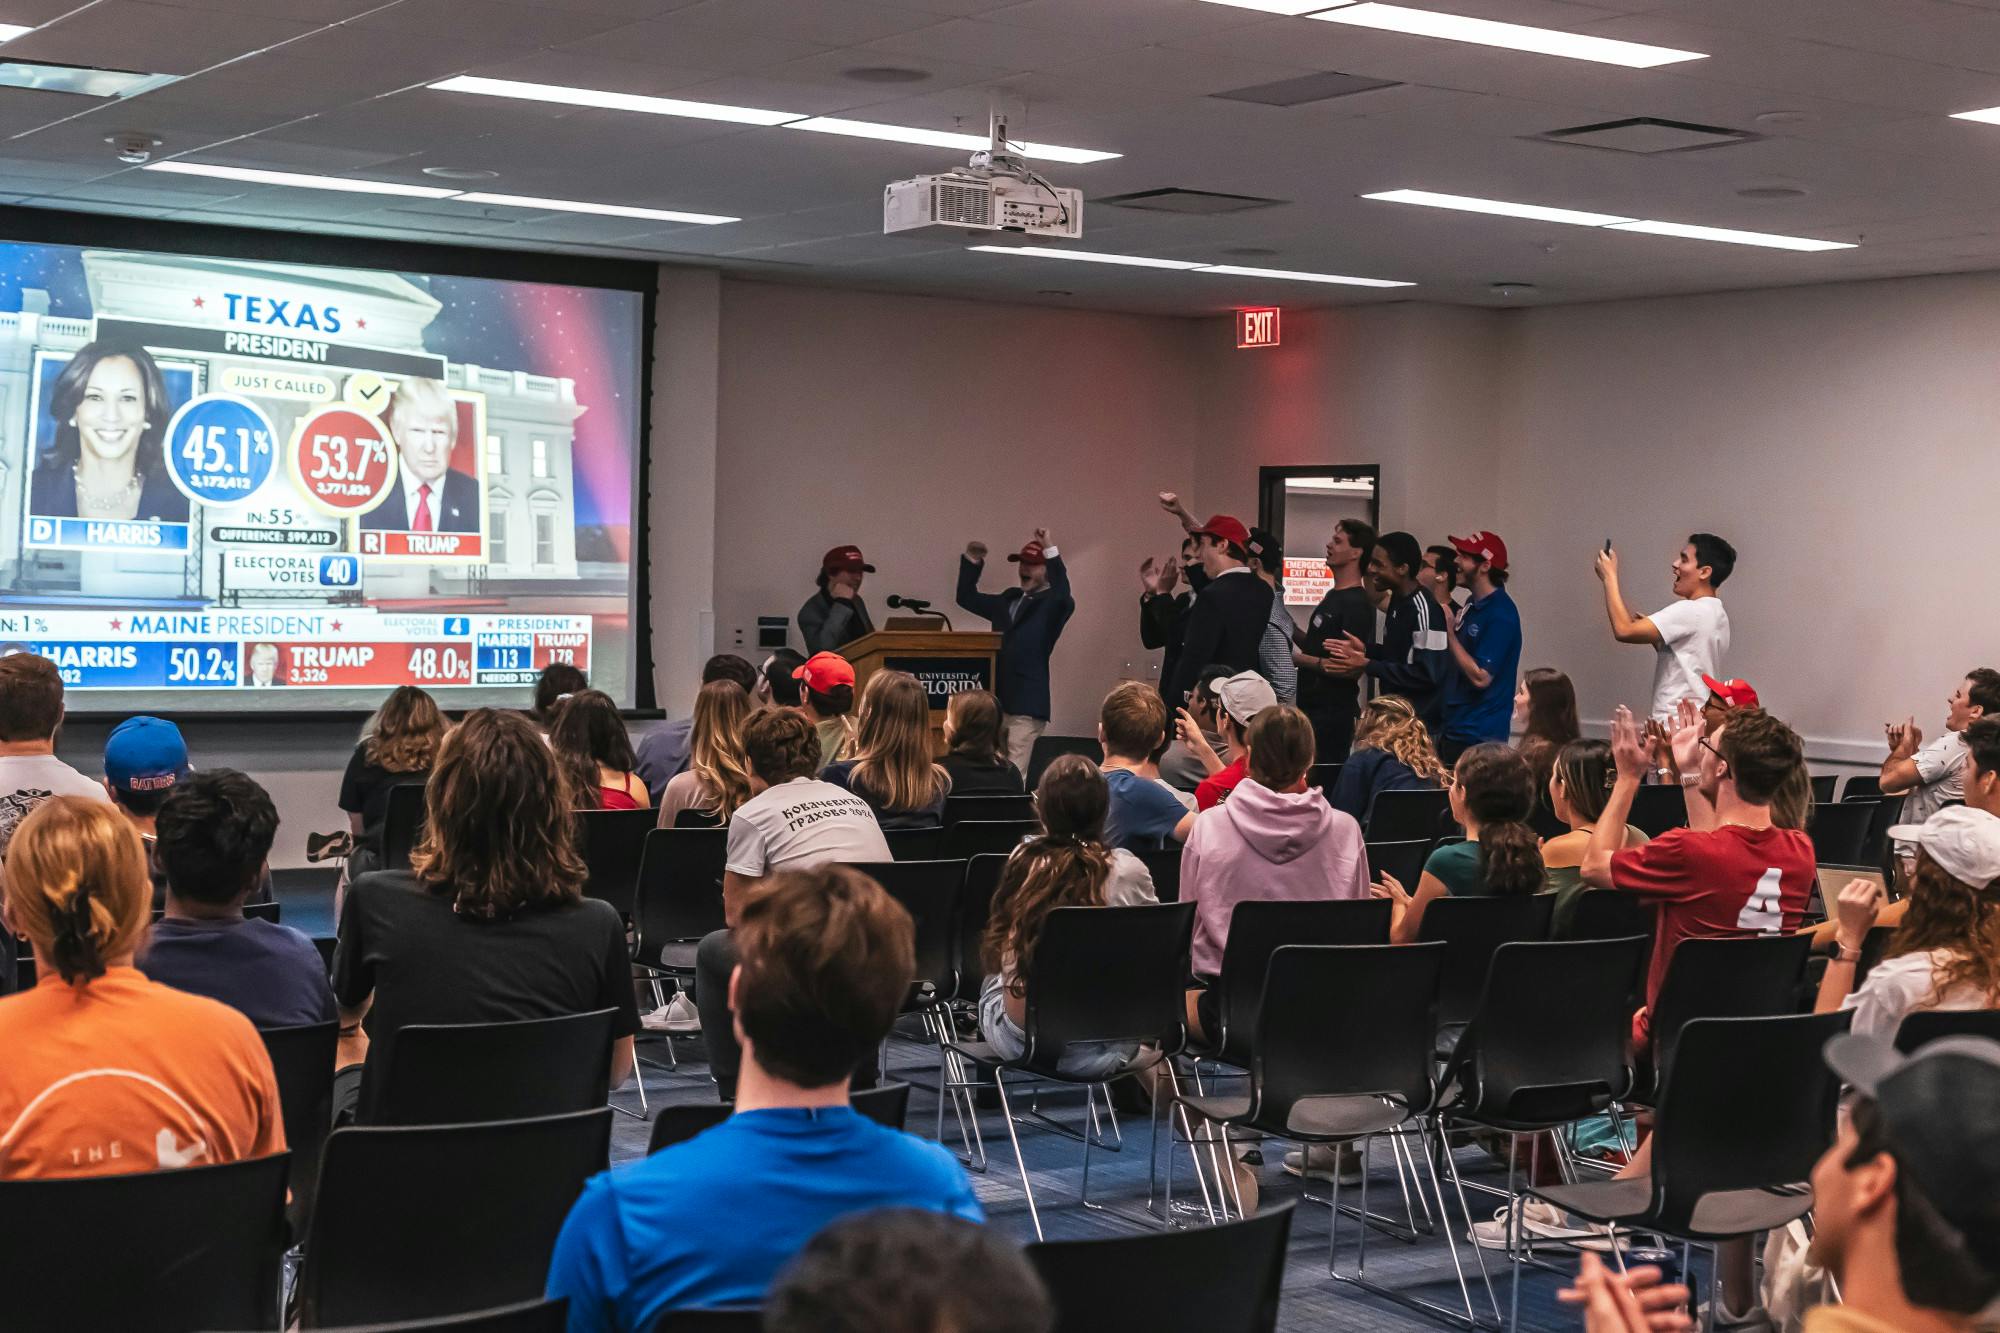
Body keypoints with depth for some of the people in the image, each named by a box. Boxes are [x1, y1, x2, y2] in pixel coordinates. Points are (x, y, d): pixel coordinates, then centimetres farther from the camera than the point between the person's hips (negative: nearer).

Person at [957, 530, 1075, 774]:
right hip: (996, 699, 7)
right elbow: (967, 598, 24)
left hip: (1026, 702, -7)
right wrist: (972, 562, 10)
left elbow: (1062, 593, -26)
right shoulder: (1009, 599, 17)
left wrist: (1051, 550, -33)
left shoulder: (1054, 603, -2)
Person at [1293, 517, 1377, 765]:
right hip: (1313, 706, 9)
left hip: (1334, 714, -9)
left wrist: (1299, 659, -19)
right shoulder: (1333, 596, 15)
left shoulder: (1357, 605, -15)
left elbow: (1353, 668, -20)